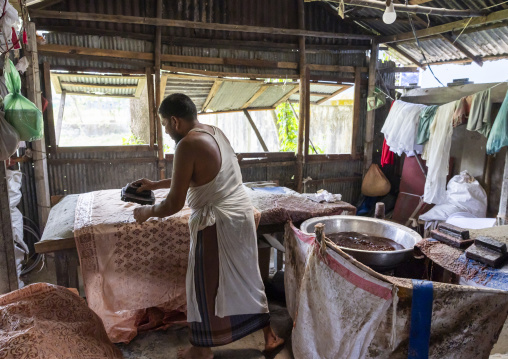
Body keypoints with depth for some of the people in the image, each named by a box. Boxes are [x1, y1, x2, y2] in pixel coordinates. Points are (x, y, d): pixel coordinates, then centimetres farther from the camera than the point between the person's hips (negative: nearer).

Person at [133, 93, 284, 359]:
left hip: (217, 222, -9)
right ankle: (269, 334, 35)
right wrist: (155, 185, 24)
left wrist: (146, 212, 2)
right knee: (245, 277, 21)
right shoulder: (214, 132, 8)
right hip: (242, 213, 9)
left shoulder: (187, 145, -19)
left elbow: (174, 205, -18)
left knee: (205, 284, 11)